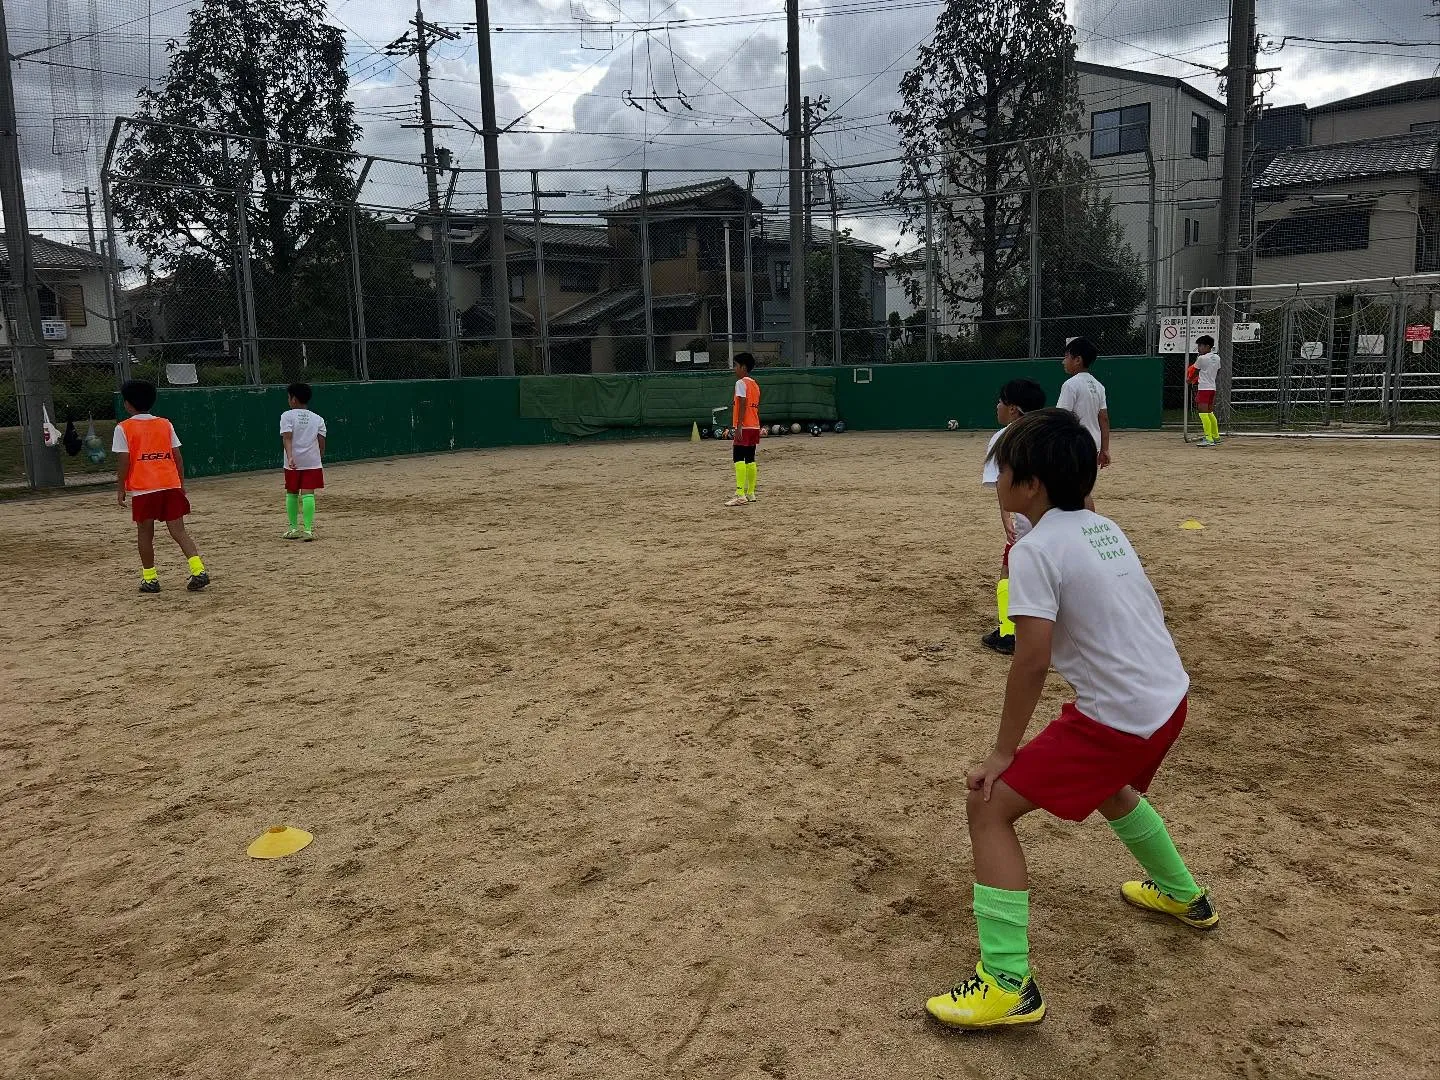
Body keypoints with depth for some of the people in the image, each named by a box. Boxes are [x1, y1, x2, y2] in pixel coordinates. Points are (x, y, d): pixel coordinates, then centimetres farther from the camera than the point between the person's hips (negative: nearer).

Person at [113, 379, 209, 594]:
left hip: (143, 489, -3)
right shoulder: (165, 424, 11)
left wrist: (120, 489, 4)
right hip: (171, 485, 3)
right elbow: (178, 457, 10)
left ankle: (150, 579, 14)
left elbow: (123, 461, -5)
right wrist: (182, 486, 16)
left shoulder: (123, 428, 0)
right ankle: (199, 570, -14)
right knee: (178, 531, 2)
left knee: (145, 533, 11)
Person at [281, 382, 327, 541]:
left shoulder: (287, 415, 1)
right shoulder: (318, 419, 9)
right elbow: (321, 443, 6)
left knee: (291, 493, 14)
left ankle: (293, 528, 19)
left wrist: (290, 457, -23)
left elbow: (287, 438, -13)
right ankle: (308, 529, -15)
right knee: (308, 494, -4)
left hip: (293, 462, -1)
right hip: (312, 461, 1)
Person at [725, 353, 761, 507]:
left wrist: (739, 426, -20)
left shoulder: (741, 383, -9)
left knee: (739, 459, -12)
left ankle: (740, 494, -19)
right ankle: (750, 493, 14)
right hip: (755, 426, 9)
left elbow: (743, 405, -18)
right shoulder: (755, 384, 18)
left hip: (744, 427, -9)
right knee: (750, 459, 11)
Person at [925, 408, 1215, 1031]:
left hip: (1119, 717, -9)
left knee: (990, 806, -5)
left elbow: (1032, 660, -20)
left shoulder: (1035, 548, -15)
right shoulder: (1103, 527, 10)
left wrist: (1003, 752, -12)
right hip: (1169, 698, 9)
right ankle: (1182, 895, 60)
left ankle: (1008, 986, -4)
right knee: (1107, 787, 37)